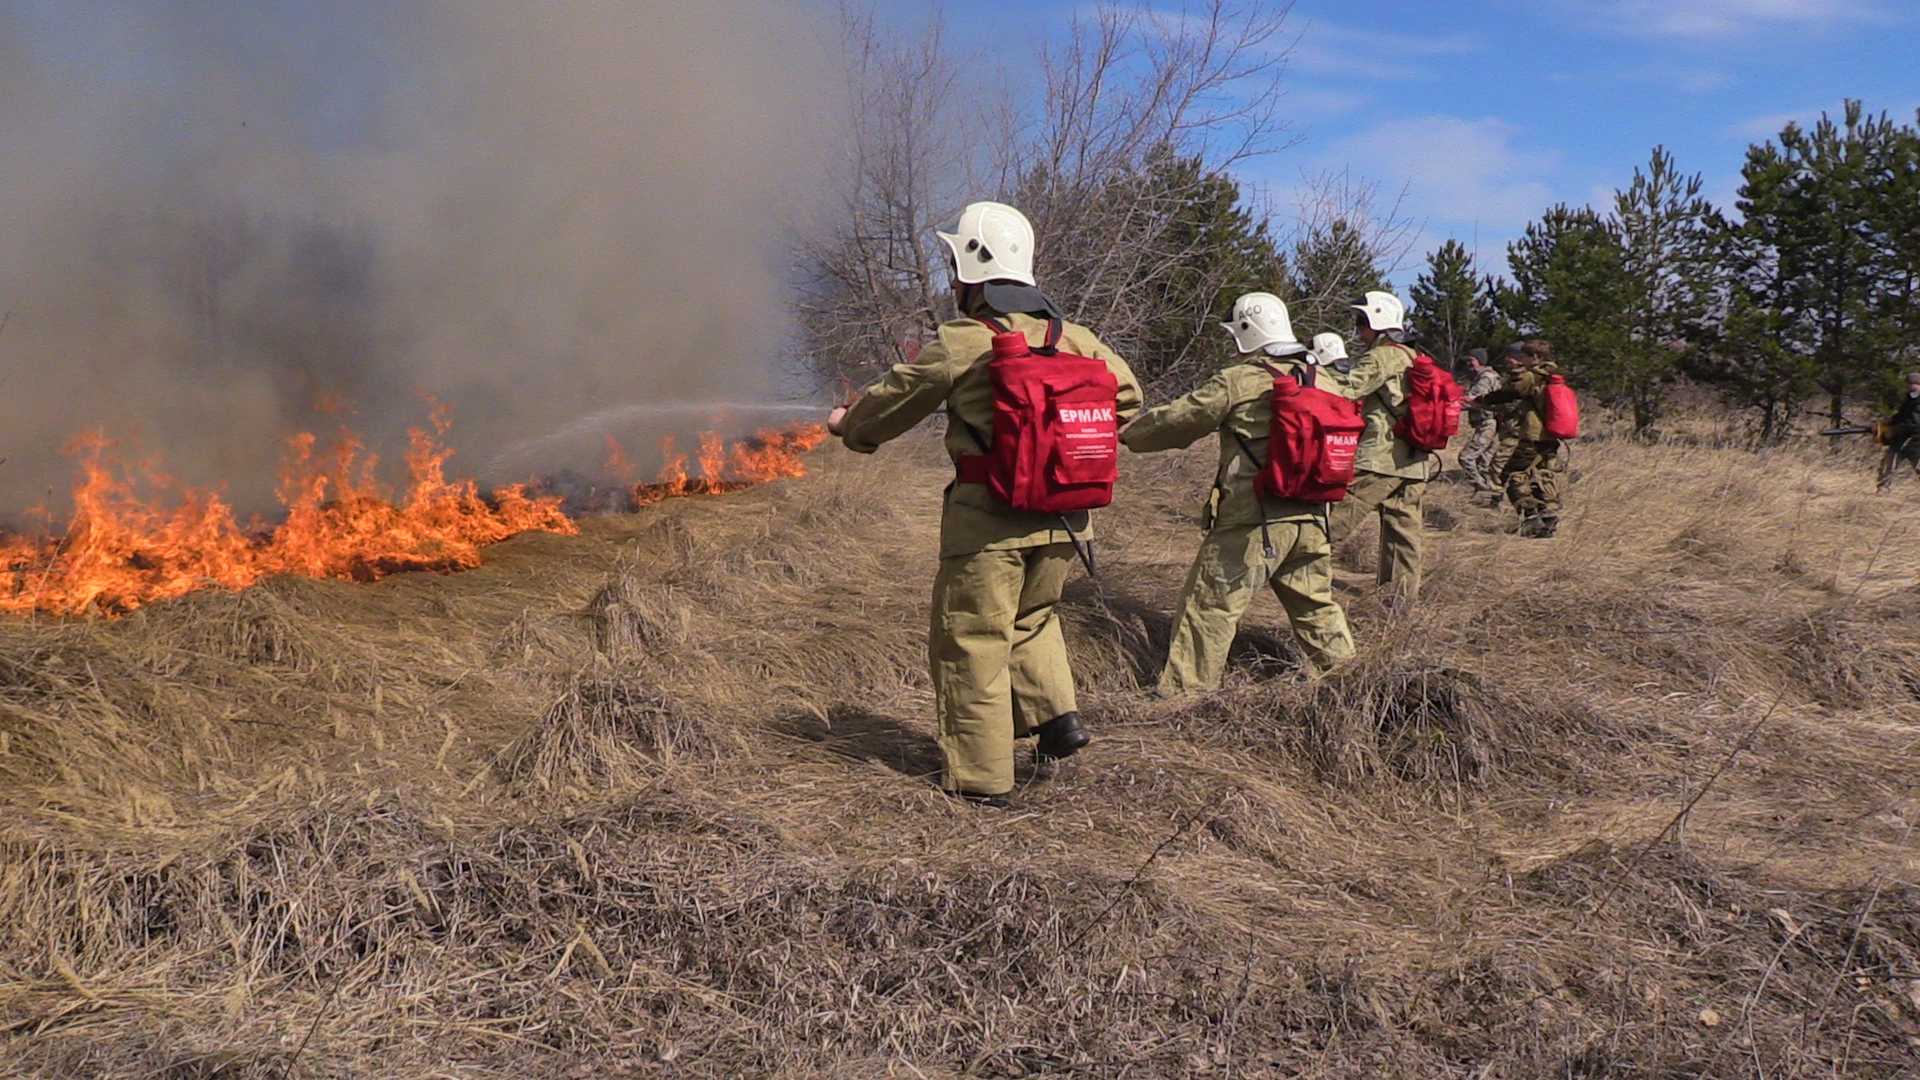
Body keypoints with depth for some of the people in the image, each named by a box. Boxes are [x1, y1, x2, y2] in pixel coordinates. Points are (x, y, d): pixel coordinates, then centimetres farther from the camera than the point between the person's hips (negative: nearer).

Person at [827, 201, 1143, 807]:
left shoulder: (962, 344, -11)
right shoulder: (1074, 338, 6)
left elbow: (895, 400, 1)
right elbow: (1126, 396, 17)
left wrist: (850, 425, 21)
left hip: (988, 521, -6)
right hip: (1062, 518, 6)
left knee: (971, 643, 5)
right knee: (1032, 619, 28)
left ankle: (980, 778, 9)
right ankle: (1056, 716, 12)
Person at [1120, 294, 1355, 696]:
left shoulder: (1237, 382, -9)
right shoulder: (1321, 379, 8)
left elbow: (1179, 420, -2)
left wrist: (1127, 433, 12)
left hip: (1251, 519, -6)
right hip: (1310, 518, 6)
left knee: (1210, 607, 0)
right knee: (1316, 603, 20)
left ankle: (1184, 693, 1)